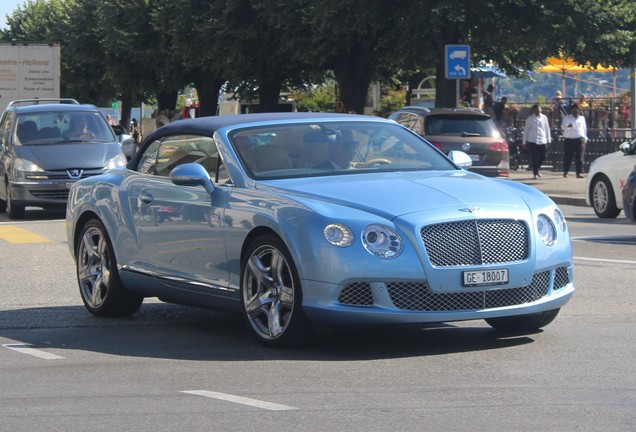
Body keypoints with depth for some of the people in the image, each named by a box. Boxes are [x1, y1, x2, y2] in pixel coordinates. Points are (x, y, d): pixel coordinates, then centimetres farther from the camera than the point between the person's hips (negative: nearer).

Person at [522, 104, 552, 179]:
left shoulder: (544, 117, 8)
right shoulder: (530, 118, 2)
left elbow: (547, 129, 13)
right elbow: (526, 130, 6)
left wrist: (548, 140, 11)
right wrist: (525, 141, 4)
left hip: (542, 141, 2)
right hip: (532, 141, -2)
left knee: (542, 156, 2)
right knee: (534, 158, -5)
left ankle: (538, 169, 28)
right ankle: (535, 173, 3)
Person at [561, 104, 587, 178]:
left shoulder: (582, 118, 18)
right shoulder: (567, 118, 9)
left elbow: (584, 128, 22)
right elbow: (562, 126, -5)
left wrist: (585, 138, 14)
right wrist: (568, 126, -27)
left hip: (579, 139, 1)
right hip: (569, 139, -1)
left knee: (579, 157, -5)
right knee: (567, 157, -2)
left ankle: (579, 173, -6)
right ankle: (565, 172, 12)